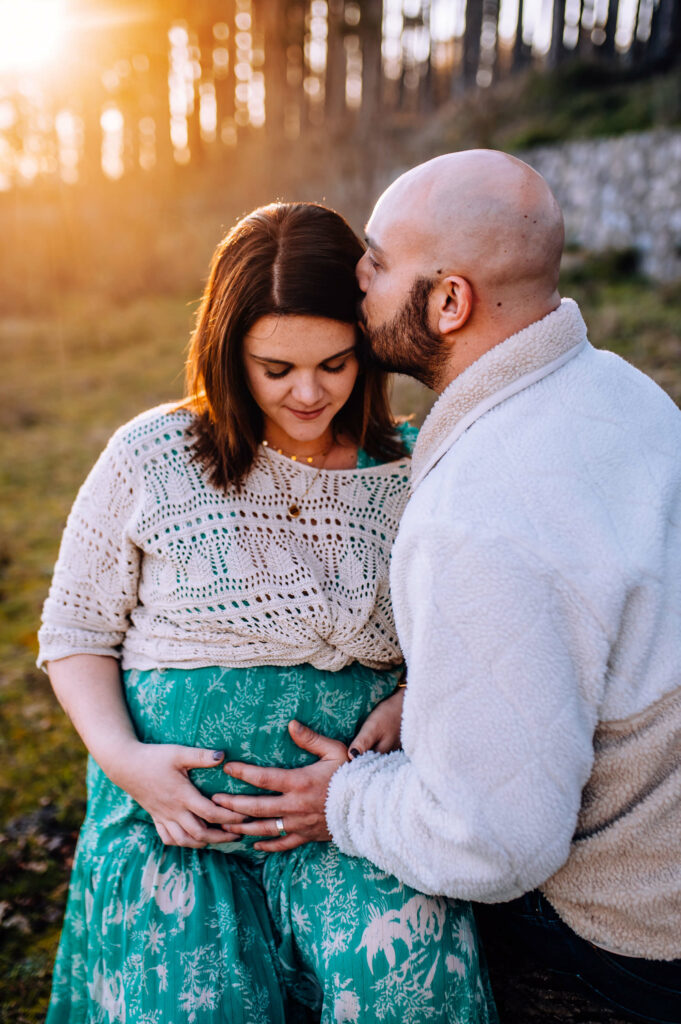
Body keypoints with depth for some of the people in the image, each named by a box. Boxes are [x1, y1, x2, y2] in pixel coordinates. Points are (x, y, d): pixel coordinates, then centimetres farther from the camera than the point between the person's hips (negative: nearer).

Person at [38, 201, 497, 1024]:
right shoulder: (151, 459, -2)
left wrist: (405, 710, -10)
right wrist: (124, 759, -10)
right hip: (177, 802, 0)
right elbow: (75, 632, 5)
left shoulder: (410, 478, 3)